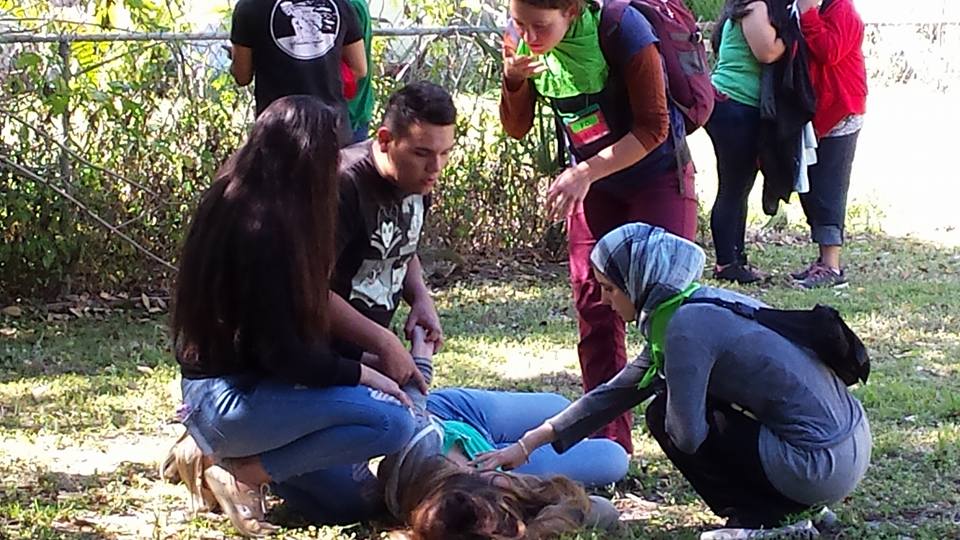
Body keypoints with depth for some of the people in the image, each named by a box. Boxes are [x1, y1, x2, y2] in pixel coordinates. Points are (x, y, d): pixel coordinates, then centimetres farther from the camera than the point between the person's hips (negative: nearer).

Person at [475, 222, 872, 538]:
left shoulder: (686, 325, -16)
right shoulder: (704, 303, 13)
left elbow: (687, 435, -21)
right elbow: (615, 393, 19)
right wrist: (527, 445, 20)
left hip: (822, 466, -9)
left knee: (665, 416, 0)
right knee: (681, 405, 19)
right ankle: (791, 508, 16)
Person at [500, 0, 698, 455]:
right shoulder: (524, 43, -12)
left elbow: (653, 127, -22)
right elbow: (517, 128, -3)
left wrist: (584, 173, -28)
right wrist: (513, 80, -23)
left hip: (657, 174, -5)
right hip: (591, 184, 5)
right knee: (594, 310, 3)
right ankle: (610, 442, 10)